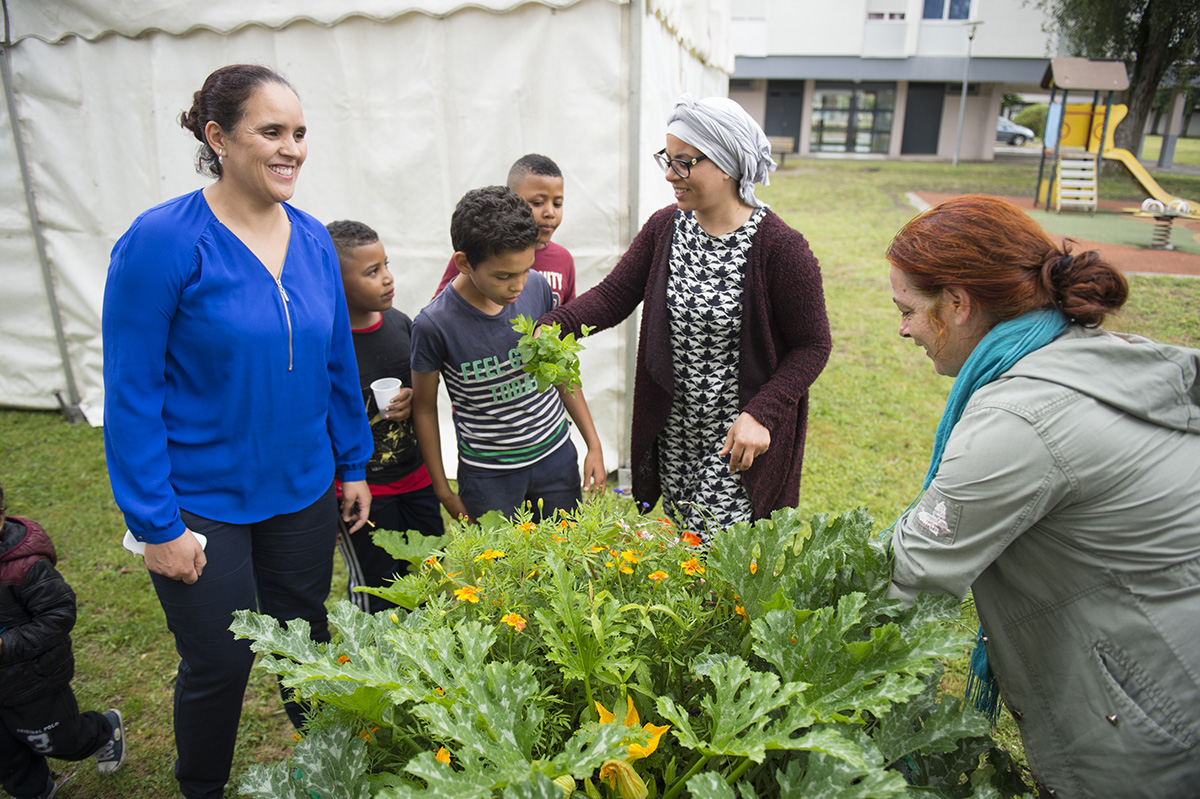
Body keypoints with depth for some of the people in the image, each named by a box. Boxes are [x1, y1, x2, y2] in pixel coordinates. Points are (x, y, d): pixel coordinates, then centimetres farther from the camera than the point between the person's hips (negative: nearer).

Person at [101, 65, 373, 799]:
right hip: (202, 506, -4)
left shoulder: (314, 239, -1)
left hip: (304, 491, 5)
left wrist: (355, 464, 8)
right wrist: (157, 523, -13)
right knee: (221, 662, 11)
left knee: (306, 636, 21)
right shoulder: (163, 240, -16)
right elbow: (131, 391, -14)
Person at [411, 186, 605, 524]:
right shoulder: (434, 324, -20)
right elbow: (424, 408, -5)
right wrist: (444, 492, 1)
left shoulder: (536, 287, -10)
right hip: (487, 474, -3)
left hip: (556, 456, 3)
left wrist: (594, 444, 6)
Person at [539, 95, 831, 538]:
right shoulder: (665, 227, -1)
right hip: (673, 433, 6)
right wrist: (552, 326, -21)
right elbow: (613, 294, -3)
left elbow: (812, 345, -11)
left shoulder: (780, 248, -17)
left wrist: (761, 414, -21)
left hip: (738, 440, -5)